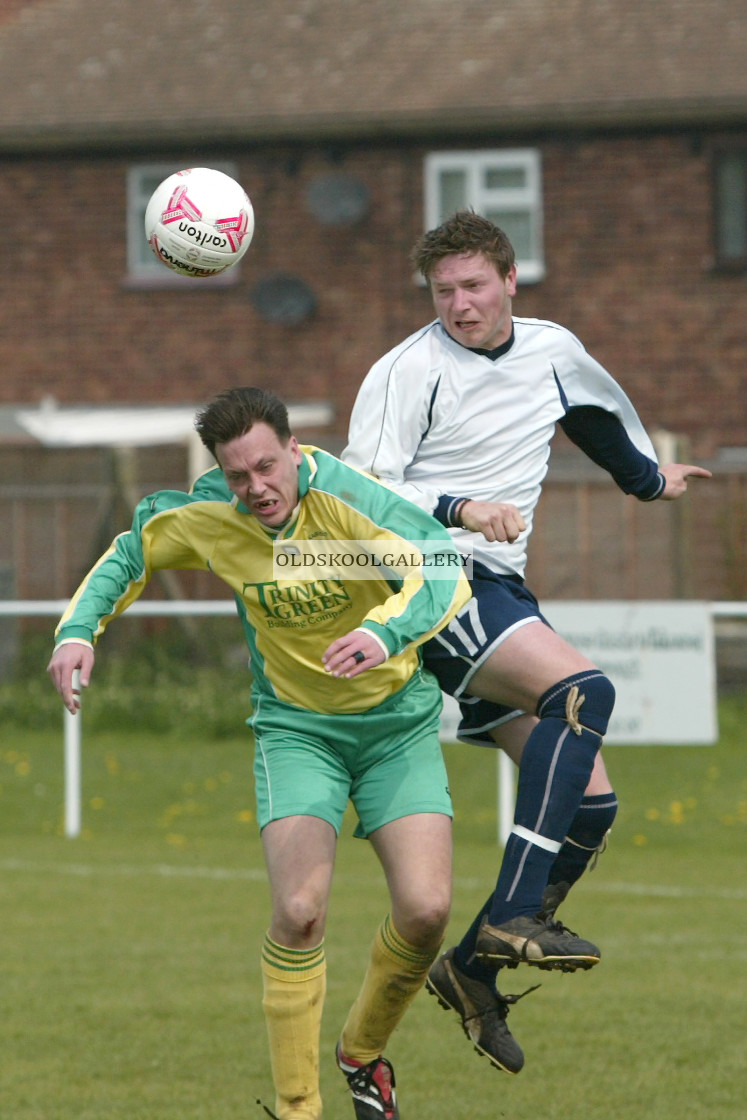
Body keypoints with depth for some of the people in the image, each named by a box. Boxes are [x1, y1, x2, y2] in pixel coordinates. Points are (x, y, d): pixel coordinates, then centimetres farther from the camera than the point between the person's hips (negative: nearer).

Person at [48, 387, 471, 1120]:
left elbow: (442, 573, -37)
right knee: (299, 913, -19)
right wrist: (78, 630, -4)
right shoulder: (206, 517, -12)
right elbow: (131, 552, 10)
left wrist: (383, 631, -56)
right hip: (295, 724, 1)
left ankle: (364, 1051, 17)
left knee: (426, 907, -13)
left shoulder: (348, 501, -24)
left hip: (396, 721, -1)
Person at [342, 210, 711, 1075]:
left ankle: (473, 970, 11)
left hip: (503, 595, 8)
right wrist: (457, 508, -29)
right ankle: (515, 915, -35)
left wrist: (650, 476, 49)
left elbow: (601, 410, 34)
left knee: (589, 804, -1)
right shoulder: (408, 371, -9)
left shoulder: (554, 353, 11)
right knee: (583, 691, -31)